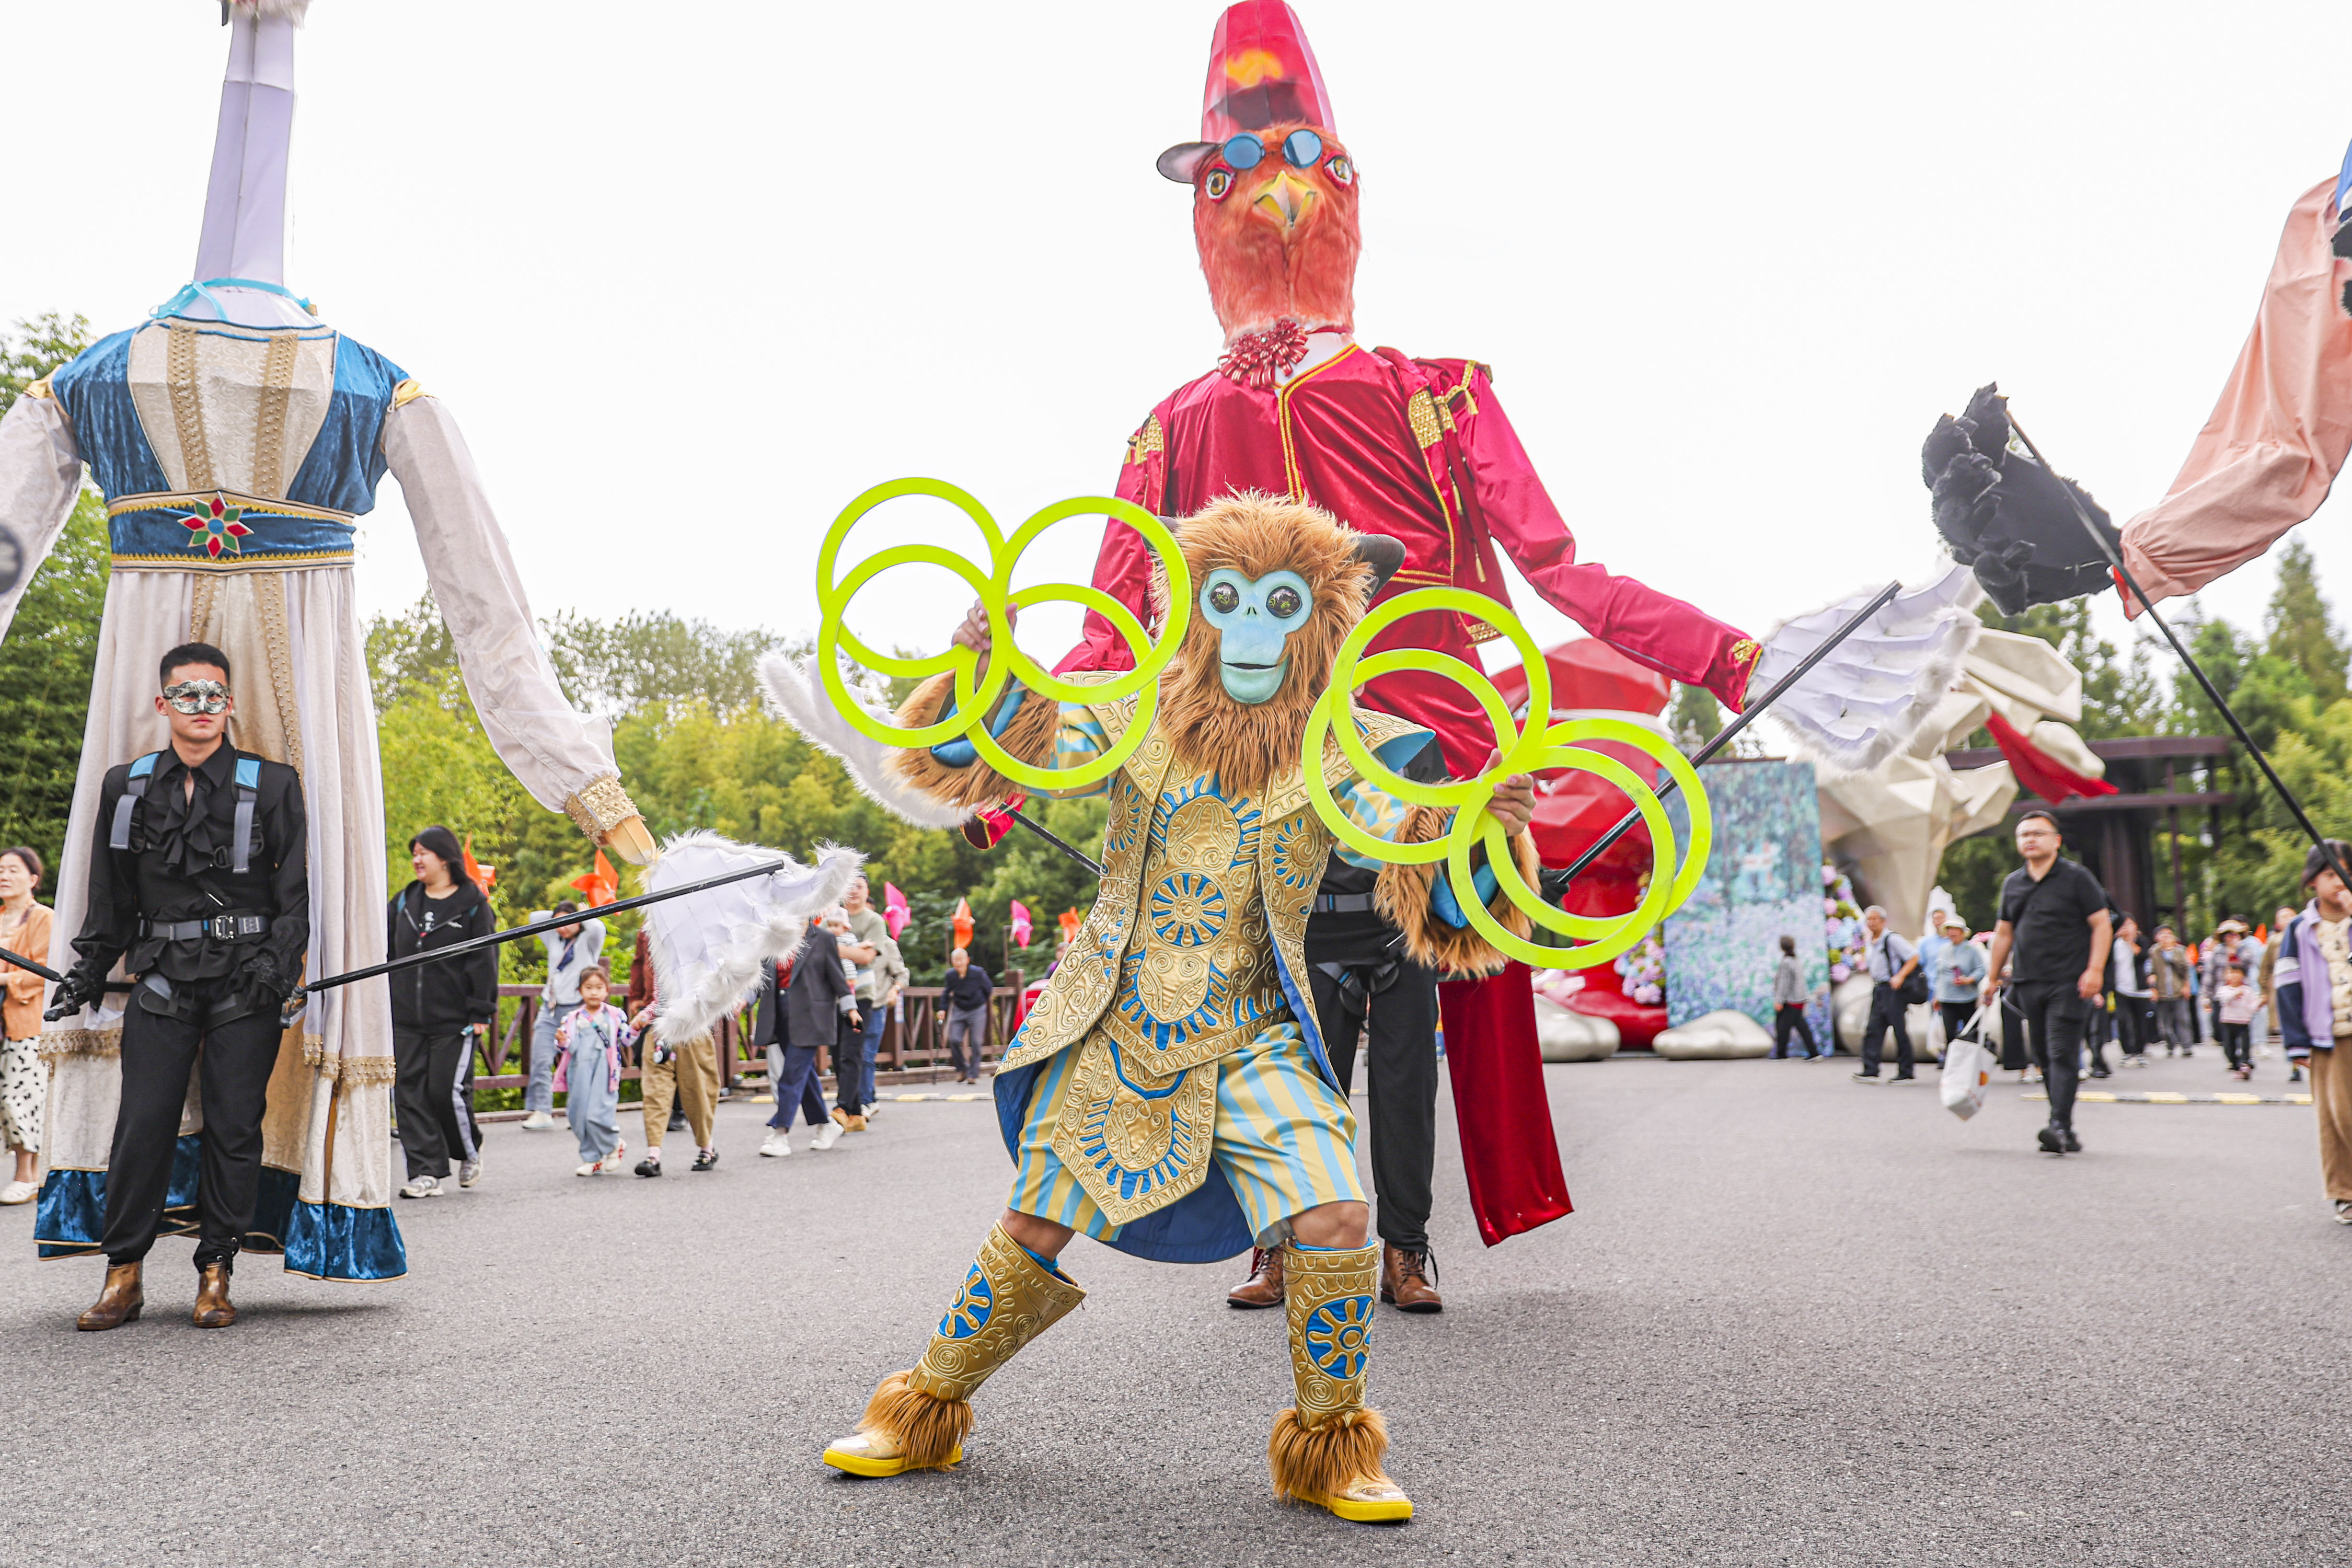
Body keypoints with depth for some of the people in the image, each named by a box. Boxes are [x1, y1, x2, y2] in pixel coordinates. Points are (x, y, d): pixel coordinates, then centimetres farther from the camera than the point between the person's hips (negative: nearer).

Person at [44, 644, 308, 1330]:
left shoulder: (271, 785, 4)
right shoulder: (126, 787, 12)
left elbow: (295, 888, 2)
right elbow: (109, 897, 17)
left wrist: (276, 963, -9)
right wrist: (87, 972, 13)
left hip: (245, 983, -2)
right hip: (160, 980, 2)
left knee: (233, 1126, 1)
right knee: (142, 1124, -1)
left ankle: (215, 1274, 11)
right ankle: (123, 1273, 10)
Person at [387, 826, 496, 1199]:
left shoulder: (473, 904, -1)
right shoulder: (404, 902, 13)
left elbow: (484, 962, -4)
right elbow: (386, 954, 17)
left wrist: (480, 1013, -8)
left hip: (454, 1021, -5)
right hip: (405, 1020, 5)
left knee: (447, 1091, -6)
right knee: (409, 1093, 0)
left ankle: (469, 1152, 20)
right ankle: (426, 1172, 5)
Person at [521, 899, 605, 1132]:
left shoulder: (588, 940, 0)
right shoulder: (554, 939, 15)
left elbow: (598, 927, -21)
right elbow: (535, 918, 19)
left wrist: (581, 916, -4)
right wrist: (559, 916, 12)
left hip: (577, 1010, -5)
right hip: (550, 1010, 5)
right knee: (541, 1061, -6)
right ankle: (541, 1111, -6)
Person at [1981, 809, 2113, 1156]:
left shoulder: (2076, 877, -1)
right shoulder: (2012, 883, 14)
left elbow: (2102, 926, -4)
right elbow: (2004, 933, 21)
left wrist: (2095, 970, -15)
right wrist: (1992, 978, 20)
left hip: (2069, 984, -6)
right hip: (2028, 984, 6)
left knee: (2063, 1054, -13)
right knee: (2045, 1058, 7)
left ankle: (2060, 1127, -19)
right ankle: (2066, 1135, 12)